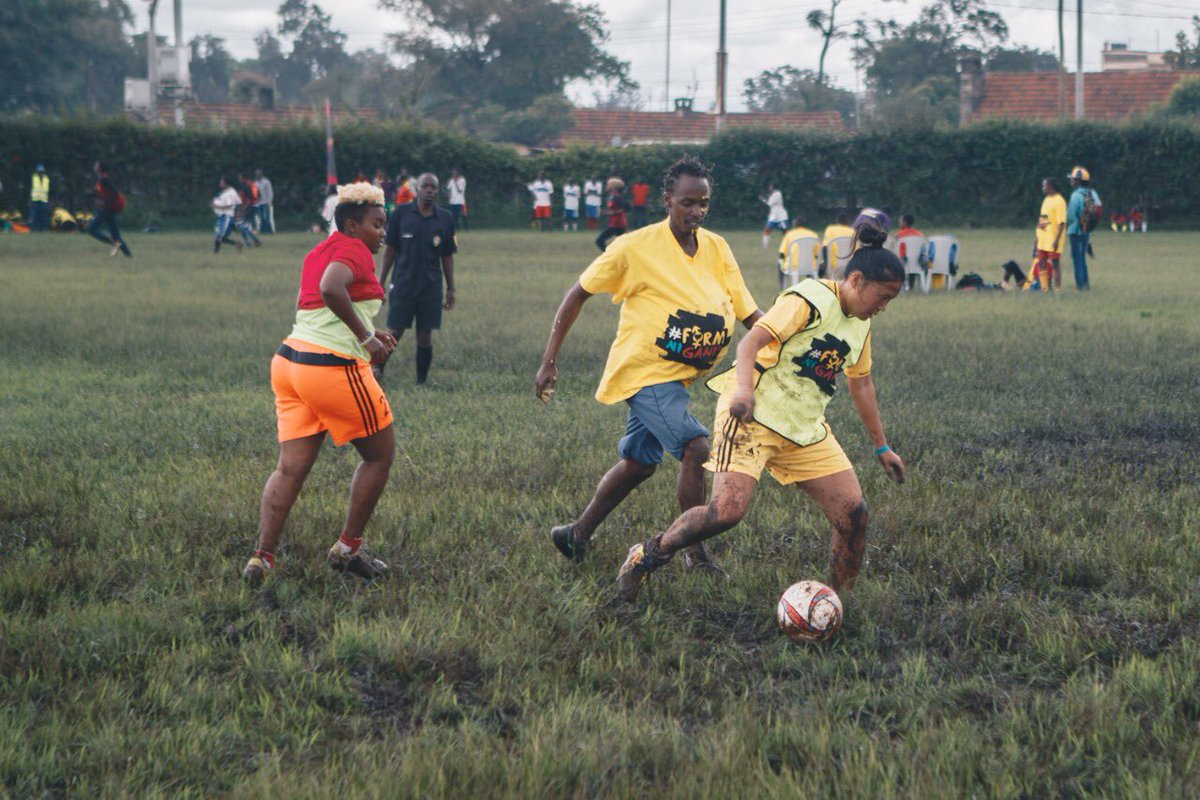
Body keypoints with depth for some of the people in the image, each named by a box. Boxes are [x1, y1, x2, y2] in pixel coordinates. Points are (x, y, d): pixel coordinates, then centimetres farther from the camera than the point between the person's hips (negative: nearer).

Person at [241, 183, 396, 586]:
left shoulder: (318, 253, 19)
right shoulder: (353, 250, -8)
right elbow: (331, 288, -28)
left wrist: (366, 335, 20)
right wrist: (366, 336, -21)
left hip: (290, 358, 8)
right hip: (333, 368, -8)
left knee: (291, 468, 6)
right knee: (379, 454, 10)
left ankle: (261, 557, -4)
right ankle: (348, 548, 14)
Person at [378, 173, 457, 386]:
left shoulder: (445, 218, 4)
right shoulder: (402, 213, -1)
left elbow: (447, 256, 9)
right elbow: (390, 248, 3)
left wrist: (450, 289, 7)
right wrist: (382, 280, 1)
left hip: (431, 287, 1)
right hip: (402, 285, -1)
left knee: (425, 336, 2)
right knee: (395, 332, -3)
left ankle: (422, 382, 10)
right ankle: (378, 368, 15)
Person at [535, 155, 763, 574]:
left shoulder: (717, 249, 2)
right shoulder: (636, 247, -13)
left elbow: (749, 314, 4)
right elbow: (577, 293, -6)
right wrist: (549, 361, -9)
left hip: (676, 375, 7)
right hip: (644, 370, -7)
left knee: (639, 462, 18)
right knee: (696, 447, -21)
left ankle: (577, 534, 35)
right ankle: (695, 556, -10)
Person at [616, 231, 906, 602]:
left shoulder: (860, 324, 14)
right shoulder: (811, 299, -13)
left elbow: (861, 383, 27)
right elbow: (752, 340, -23)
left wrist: (881, 446, 30)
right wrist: (744, 388, -41)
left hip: (806, 428, 8)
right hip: (754, 416, -8)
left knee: (854, 514, -5)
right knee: (726, 511, -22)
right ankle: (648, 555, 1)